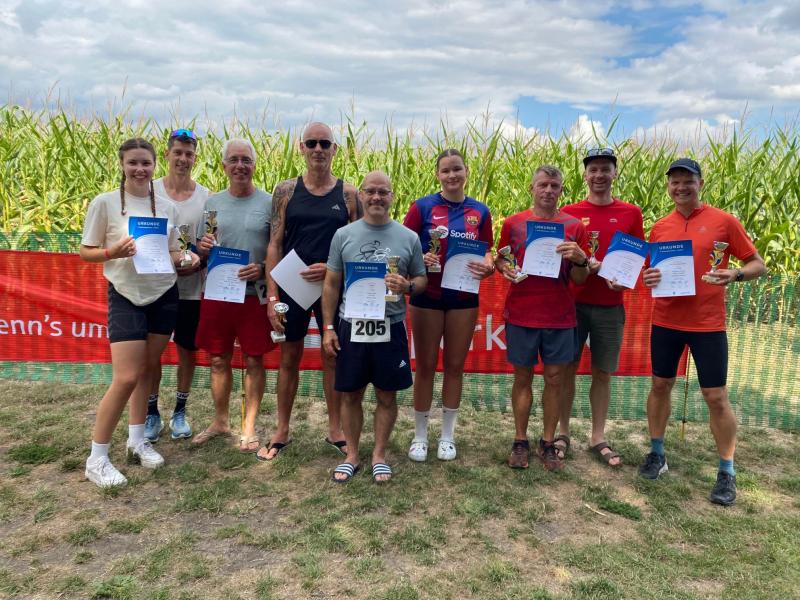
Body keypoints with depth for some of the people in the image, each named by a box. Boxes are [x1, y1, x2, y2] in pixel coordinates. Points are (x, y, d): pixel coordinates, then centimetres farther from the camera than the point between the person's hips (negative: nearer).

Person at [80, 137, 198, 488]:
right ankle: (96, 458, 5)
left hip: (164, 295, 4)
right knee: (126, 378, -10)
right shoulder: (105, 203, -7)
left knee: (148, 370, 13)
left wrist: (187, 258, -8)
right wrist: (113, 252, -21)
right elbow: (85, 252, -2)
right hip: (126, 297, -4)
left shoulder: (167, 207, 5)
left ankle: (137, 440, 29)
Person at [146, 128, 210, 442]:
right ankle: (152, 413, 22)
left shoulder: (205, 196, 0)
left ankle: (180, 412, 26)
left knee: (187, 349, 10)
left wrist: (197, 264, -15)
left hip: (191, 288, 1)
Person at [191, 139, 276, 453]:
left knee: (254, 361, 5)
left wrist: (262, 269, -19)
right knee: (219, 360, 12)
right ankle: (220, 421, 30)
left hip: (254, 294, -3)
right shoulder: (212, 202, 7)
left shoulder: (269, 203, -2)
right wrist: (202, 247, -10)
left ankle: (249, 427, 20)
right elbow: (201, 247, 13)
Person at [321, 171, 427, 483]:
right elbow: (331, 284, 5)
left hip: (391, 328, 0)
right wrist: (328, 327, 1)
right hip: (351, 326, 1)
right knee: (351, 394, 10)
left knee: (387, 395, 9)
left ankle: (379, 455, 26)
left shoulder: (408, 237, 1)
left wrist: (407, 286, -16)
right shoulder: (343, 235, 2)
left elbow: (421, 279, 8)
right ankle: (351, 455, 27)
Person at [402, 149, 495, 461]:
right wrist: (421, 259, -22)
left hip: (464, 298, 2)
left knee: (455, 366, 11)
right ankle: (420, 435, 22)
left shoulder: (480, 211, 3)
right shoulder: (422, 206, -4)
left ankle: (448, 435, 27)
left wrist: (487, 267, -13)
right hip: (427, 297, -2)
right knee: (425, 366, 7)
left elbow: (487, 252, 9)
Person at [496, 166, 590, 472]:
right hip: (521, 314, 0)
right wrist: (505, 267, -9)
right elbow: (501, 259, 13)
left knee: (554, 379, 7)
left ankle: (548, 443, 20)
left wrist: (580, 259, -17)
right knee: (522, 377, 8)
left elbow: (580, 280, 4)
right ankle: (520, 441, 20)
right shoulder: (513, 223, 2)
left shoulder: (574, 225, 3)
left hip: (560, 316, 1)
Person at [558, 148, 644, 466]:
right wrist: (584, 265, -15)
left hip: (611, 306, 1)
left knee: (602, 373, 8)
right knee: (567, 369, 5)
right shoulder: (569, 212, 2)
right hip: (573, 303, -1)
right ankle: (562, 432, 19)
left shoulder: (631, 213, 5)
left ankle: (598, 437, 21)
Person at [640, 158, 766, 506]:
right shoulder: (659, 228, 6)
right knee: (660, 386, 11)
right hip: (665, 321, 3)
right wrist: (647, 278, -8)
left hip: (707, 324, -3)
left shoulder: (723, 221, -3)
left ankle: (727, 472, 16)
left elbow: (758, 264, 1)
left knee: (716, 397, 2)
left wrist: (735, 275, -20)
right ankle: (657, 453, 27)